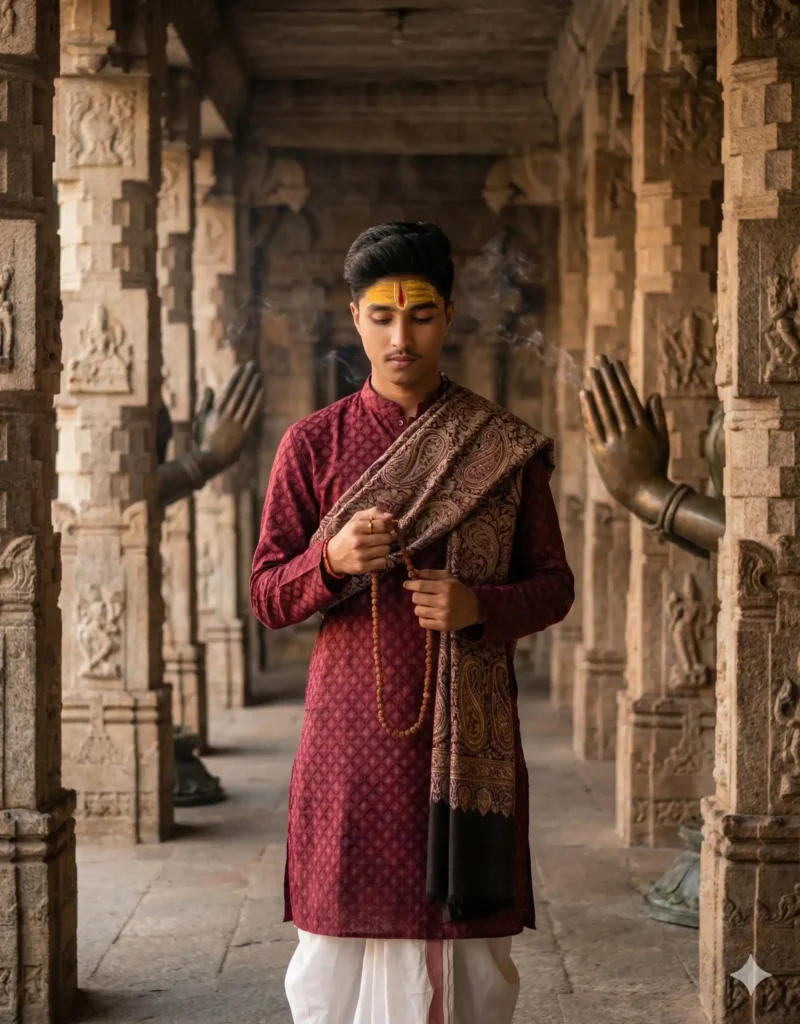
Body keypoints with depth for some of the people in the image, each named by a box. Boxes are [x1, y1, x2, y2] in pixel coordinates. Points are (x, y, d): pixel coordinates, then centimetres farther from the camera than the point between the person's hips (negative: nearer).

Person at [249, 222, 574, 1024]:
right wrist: (332, 559, -18)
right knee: (342, 938, 0)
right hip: (354, 733, 0)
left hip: (468, 737, 0)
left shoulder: (505, 447, 4)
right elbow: (266, 596, 3)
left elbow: (553, 583, 7)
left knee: (466, 936, 0)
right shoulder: (314, 443, 3)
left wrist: (479, 606, -13)